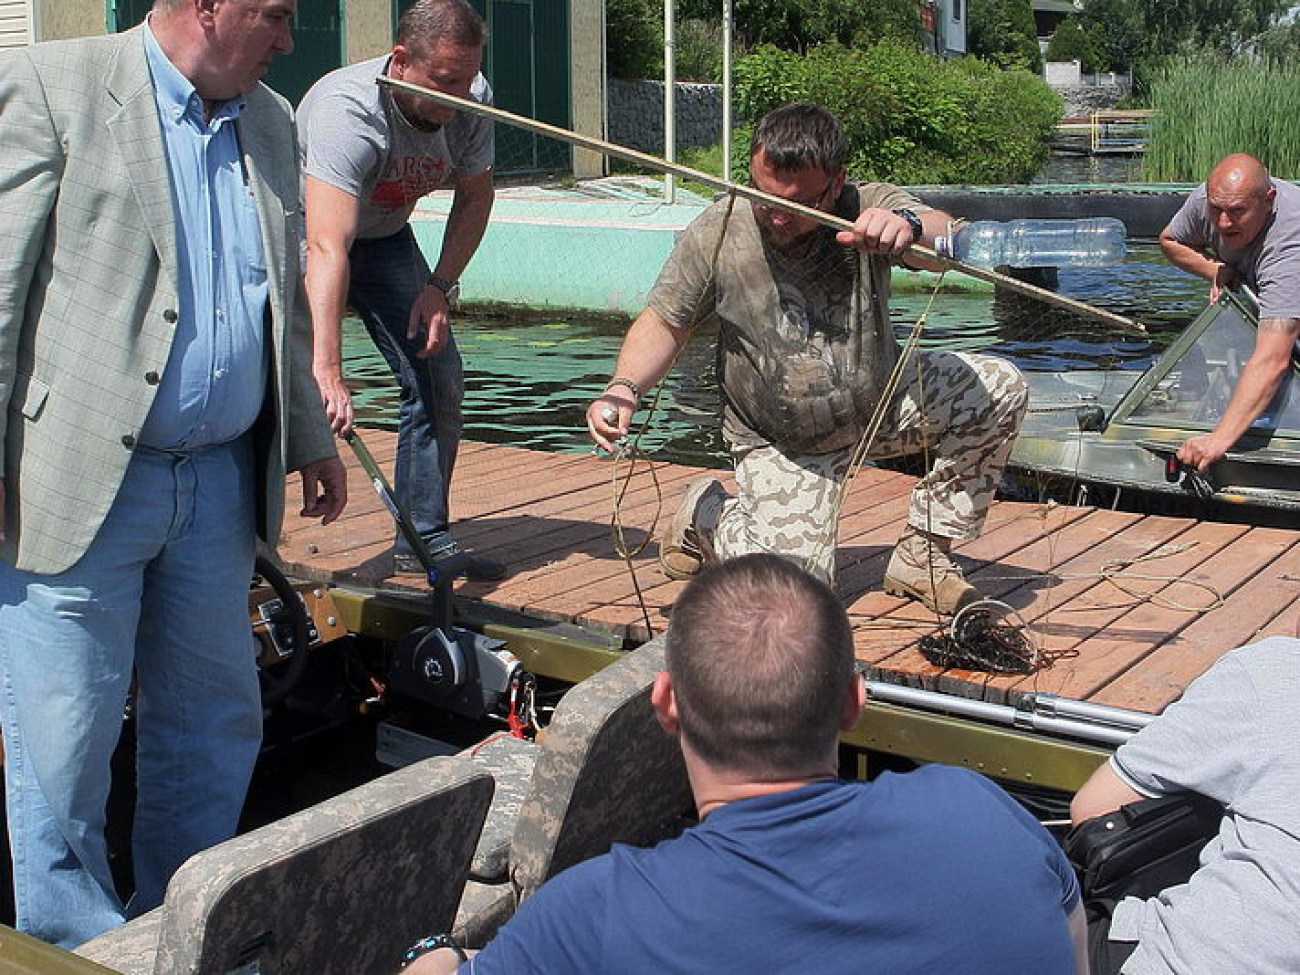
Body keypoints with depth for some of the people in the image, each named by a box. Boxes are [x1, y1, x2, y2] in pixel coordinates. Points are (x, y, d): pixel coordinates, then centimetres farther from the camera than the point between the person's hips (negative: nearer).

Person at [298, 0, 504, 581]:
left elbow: (474, 196, 0)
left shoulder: (473, 101, -18)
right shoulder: (346, 113, -38)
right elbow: (327, 249, -48)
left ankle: (423, 539, 10)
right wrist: (327, 369, -57)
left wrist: (441, 286, -13)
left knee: (438, 376, -1)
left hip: (386, 238, 6)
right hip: (302, 231, -6)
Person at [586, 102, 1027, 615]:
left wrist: (909, 227, -63)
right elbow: (664, 323, -8)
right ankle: (708, 515, 15)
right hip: (779, 443, -2)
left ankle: (921, 554, -3)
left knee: (998, 387, -19)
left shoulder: (869, 207, -20)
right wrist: (623, 389, -26)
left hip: (881, 403, 3)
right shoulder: (717, 233, -20)